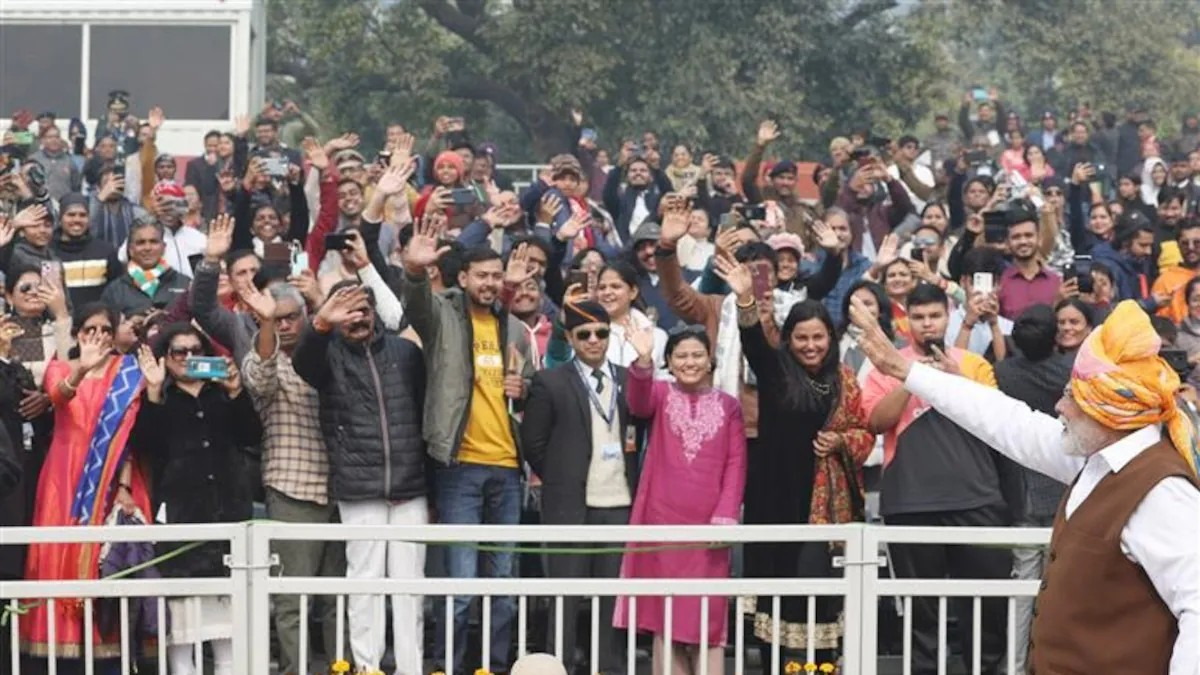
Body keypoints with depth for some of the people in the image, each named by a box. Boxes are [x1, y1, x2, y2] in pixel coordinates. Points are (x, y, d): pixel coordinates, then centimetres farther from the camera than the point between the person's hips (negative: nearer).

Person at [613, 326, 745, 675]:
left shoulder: (728, 405, 9)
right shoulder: (660, 394, 5)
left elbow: (736, 464, 4)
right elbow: (638, 402, -18)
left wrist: (726, 514, -9)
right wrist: (643, 361, -37)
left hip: (708, 523, 0)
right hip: (663, 518, 0)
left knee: (709, 613, -1)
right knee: (665, 612, 4)